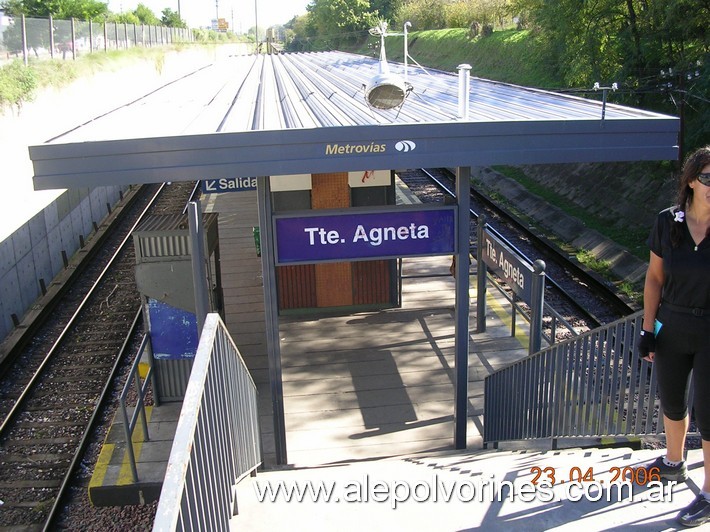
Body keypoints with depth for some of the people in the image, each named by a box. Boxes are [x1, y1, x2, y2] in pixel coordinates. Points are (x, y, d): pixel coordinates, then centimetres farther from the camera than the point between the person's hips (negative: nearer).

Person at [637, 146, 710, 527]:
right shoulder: (667, 222, -7)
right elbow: (655, 277, 1)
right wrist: (648, 329, 1)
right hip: (672, 327, 4)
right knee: (671, 400, 20)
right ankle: (673, 464, 47)